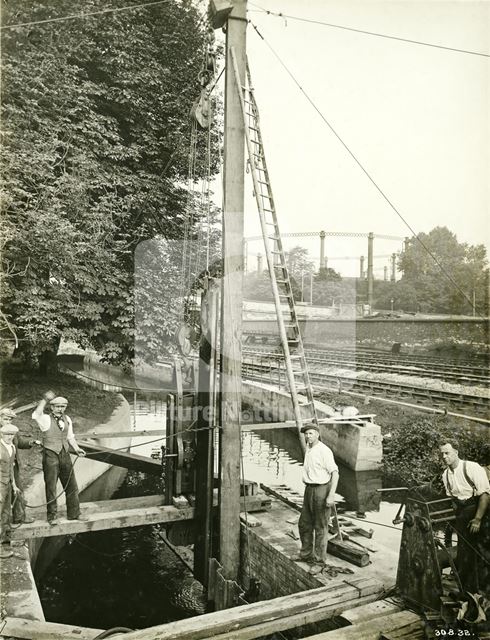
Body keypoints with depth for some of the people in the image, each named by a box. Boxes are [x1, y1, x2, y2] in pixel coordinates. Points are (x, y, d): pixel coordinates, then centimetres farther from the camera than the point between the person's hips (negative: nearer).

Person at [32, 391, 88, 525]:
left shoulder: (67, 419, 9)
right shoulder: (46, 419, -9)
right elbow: (36, 415, -33)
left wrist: (76, 448, 5)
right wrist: (44, 400, -33)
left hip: (65, 455, 6)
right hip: (50, 456, -5)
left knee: (71, 485, 11)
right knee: (51, 487, 5)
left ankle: (74, 513, 24)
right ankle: (52, 516, 19)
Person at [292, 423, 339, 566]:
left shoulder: (324, 451, -17)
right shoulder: (308, 448, 9)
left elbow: (335, 473, -19)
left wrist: (331, 495, -24)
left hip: (322, 489, -9)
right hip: (309, 489, 9)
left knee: (320, 527, 2)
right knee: (304, 523, 17)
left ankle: (320, 559, 15)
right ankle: (306, 554, 33)